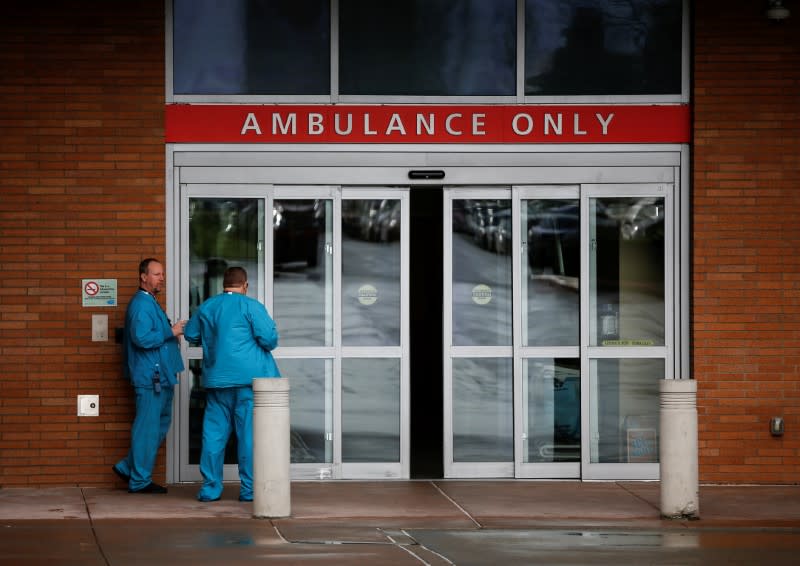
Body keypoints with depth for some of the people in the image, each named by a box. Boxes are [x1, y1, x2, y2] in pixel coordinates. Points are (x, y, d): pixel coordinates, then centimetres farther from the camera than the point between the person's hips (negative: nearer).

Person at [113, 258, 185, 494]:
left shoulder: (150, 303, 19)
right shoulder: (141, 304, -14)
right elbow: (142, 338, -25)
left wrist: (172, 331, 12)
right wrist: (170, 333, -16)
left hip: (160, 377, 11)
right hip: (150, 377, -11)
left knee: (160, 424, 15)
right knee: (147, 428, -5)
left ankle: (128, 467, 22)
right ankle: (140, 481, 1)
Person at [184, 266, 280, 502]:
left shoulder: (206, 307, 10)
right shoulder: (251, 306, -6)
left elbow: (190, 334, 22)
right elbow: (269, 339, -11)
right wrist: (270, 342, 11)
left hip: (217, 379, 5)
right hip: (248, 377, -4)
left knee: (214, 433, 8)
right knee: (249, 433, -1)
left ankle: (210, 487, 8)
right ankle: (249, 489, -1)